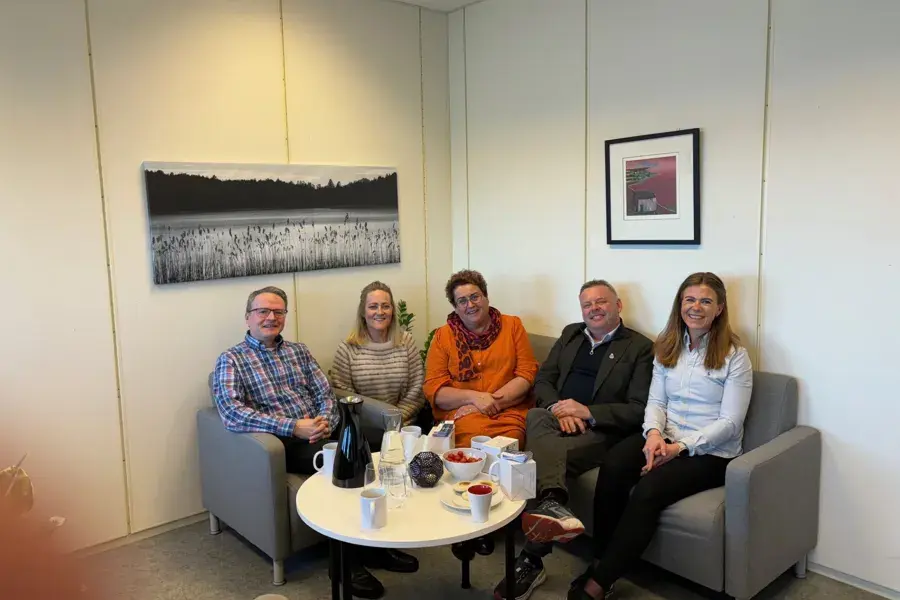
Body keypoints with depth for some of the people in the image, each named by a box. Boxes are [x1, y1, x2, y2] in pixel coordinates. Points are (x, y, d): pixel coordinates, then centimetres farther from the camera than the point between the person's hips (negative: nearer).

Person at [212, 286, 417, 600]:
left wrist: (326, 422, -12)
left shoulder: (299, 351, 19)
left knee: (381, 442, -20)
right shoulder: (230, 360, 1)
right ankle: (347, 556, -18)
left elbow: (326, 395, 12)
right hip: (280, 442, -5)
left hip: (320, 432, 6)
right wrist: (293, 427, -23)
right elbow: (232, 413, -16)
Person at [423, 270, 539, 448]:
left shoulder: (513, 325, 11)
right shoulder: (442, 336, 9)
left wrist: (491, 402, -11)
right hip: (459, 413, 0)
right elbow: (433, 389, 3)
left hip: (509, 411, 1)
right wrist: (474, 397, -13)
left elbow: (527, 374, 3)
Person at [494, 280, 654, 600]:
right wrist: (560, 409, -9)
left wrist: (587, 412, -16)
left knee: (554, 454, -33)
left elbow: (639, 410, -4)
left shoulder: (641, 347, 4)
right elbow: (543, 381, 14)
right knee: (536, 416, -32)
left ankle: (531, 560, -31)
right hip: (556, 419, 4)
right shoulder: (570, 334, 21)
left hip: (599, 430, -4)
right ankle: (552, 503, -56)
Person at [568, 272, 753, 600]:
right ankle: (600, 562, -19)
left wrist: (680, 447, -19)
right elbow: (656, 401, 8)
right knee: (613, 464, -28)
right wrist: (653, 433, -14)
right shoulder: (667, 347, 11)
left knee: (647, 490, -30)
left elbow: (729, 423, -9)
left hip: (709, 452, -4)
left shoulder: (734, 355, -5)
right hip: (664, 440, 4)